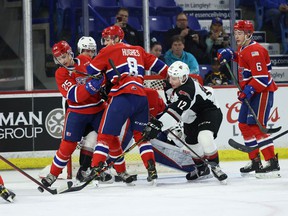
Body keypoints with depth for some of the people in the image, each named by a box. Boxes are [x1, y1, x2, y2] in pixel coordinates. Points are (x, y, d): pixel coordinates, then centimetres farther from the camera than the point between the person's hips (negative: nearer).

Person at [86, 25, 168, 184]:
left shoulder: (109, 51, 8)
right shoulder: (138, 50, 23)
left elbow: (91, 71, 8)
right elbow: (157, 65, 22)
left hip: (122, 96, -5)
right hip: (141, 97, 5)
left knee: (107, 134, -3)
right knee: (141, 134, 18)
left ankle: (95, 169, -15)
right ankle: (151, 169, 7)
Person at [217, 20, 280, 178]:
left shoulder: (254, 51, -21)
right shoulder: (242, 48, 10)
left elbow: (262, 77, -26)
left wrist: (248, 90, -32)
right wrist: (231, 55, 18)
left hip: (263, 91, -11)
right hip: (251, 92, 11)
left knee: (255, 126, -19)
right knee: (244, 125, 14)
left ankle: (272, 163, -22)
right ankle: (255, 161, 22)